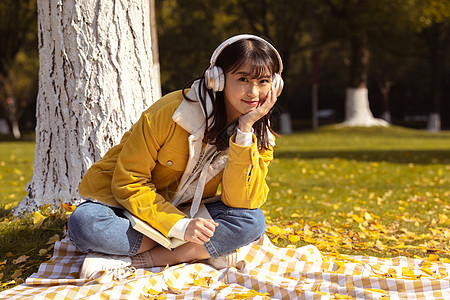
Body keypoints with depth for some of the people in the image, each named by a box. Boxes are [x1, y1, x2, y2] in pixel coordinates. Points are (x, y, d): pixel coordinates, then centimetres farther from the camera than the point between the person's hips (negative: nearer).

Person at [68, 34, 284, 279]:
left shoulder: (260, 135, -8)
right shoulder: (172, 112, -22)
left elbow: (241, 201, -20)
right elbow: (128, 183, -19)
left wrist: (245, 130, -28)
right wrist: (180, 227, -30)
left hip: (189, 211, 3)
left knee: (252, 222, -25)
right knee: (83, 224, -33)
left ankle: (130, 262, -26)